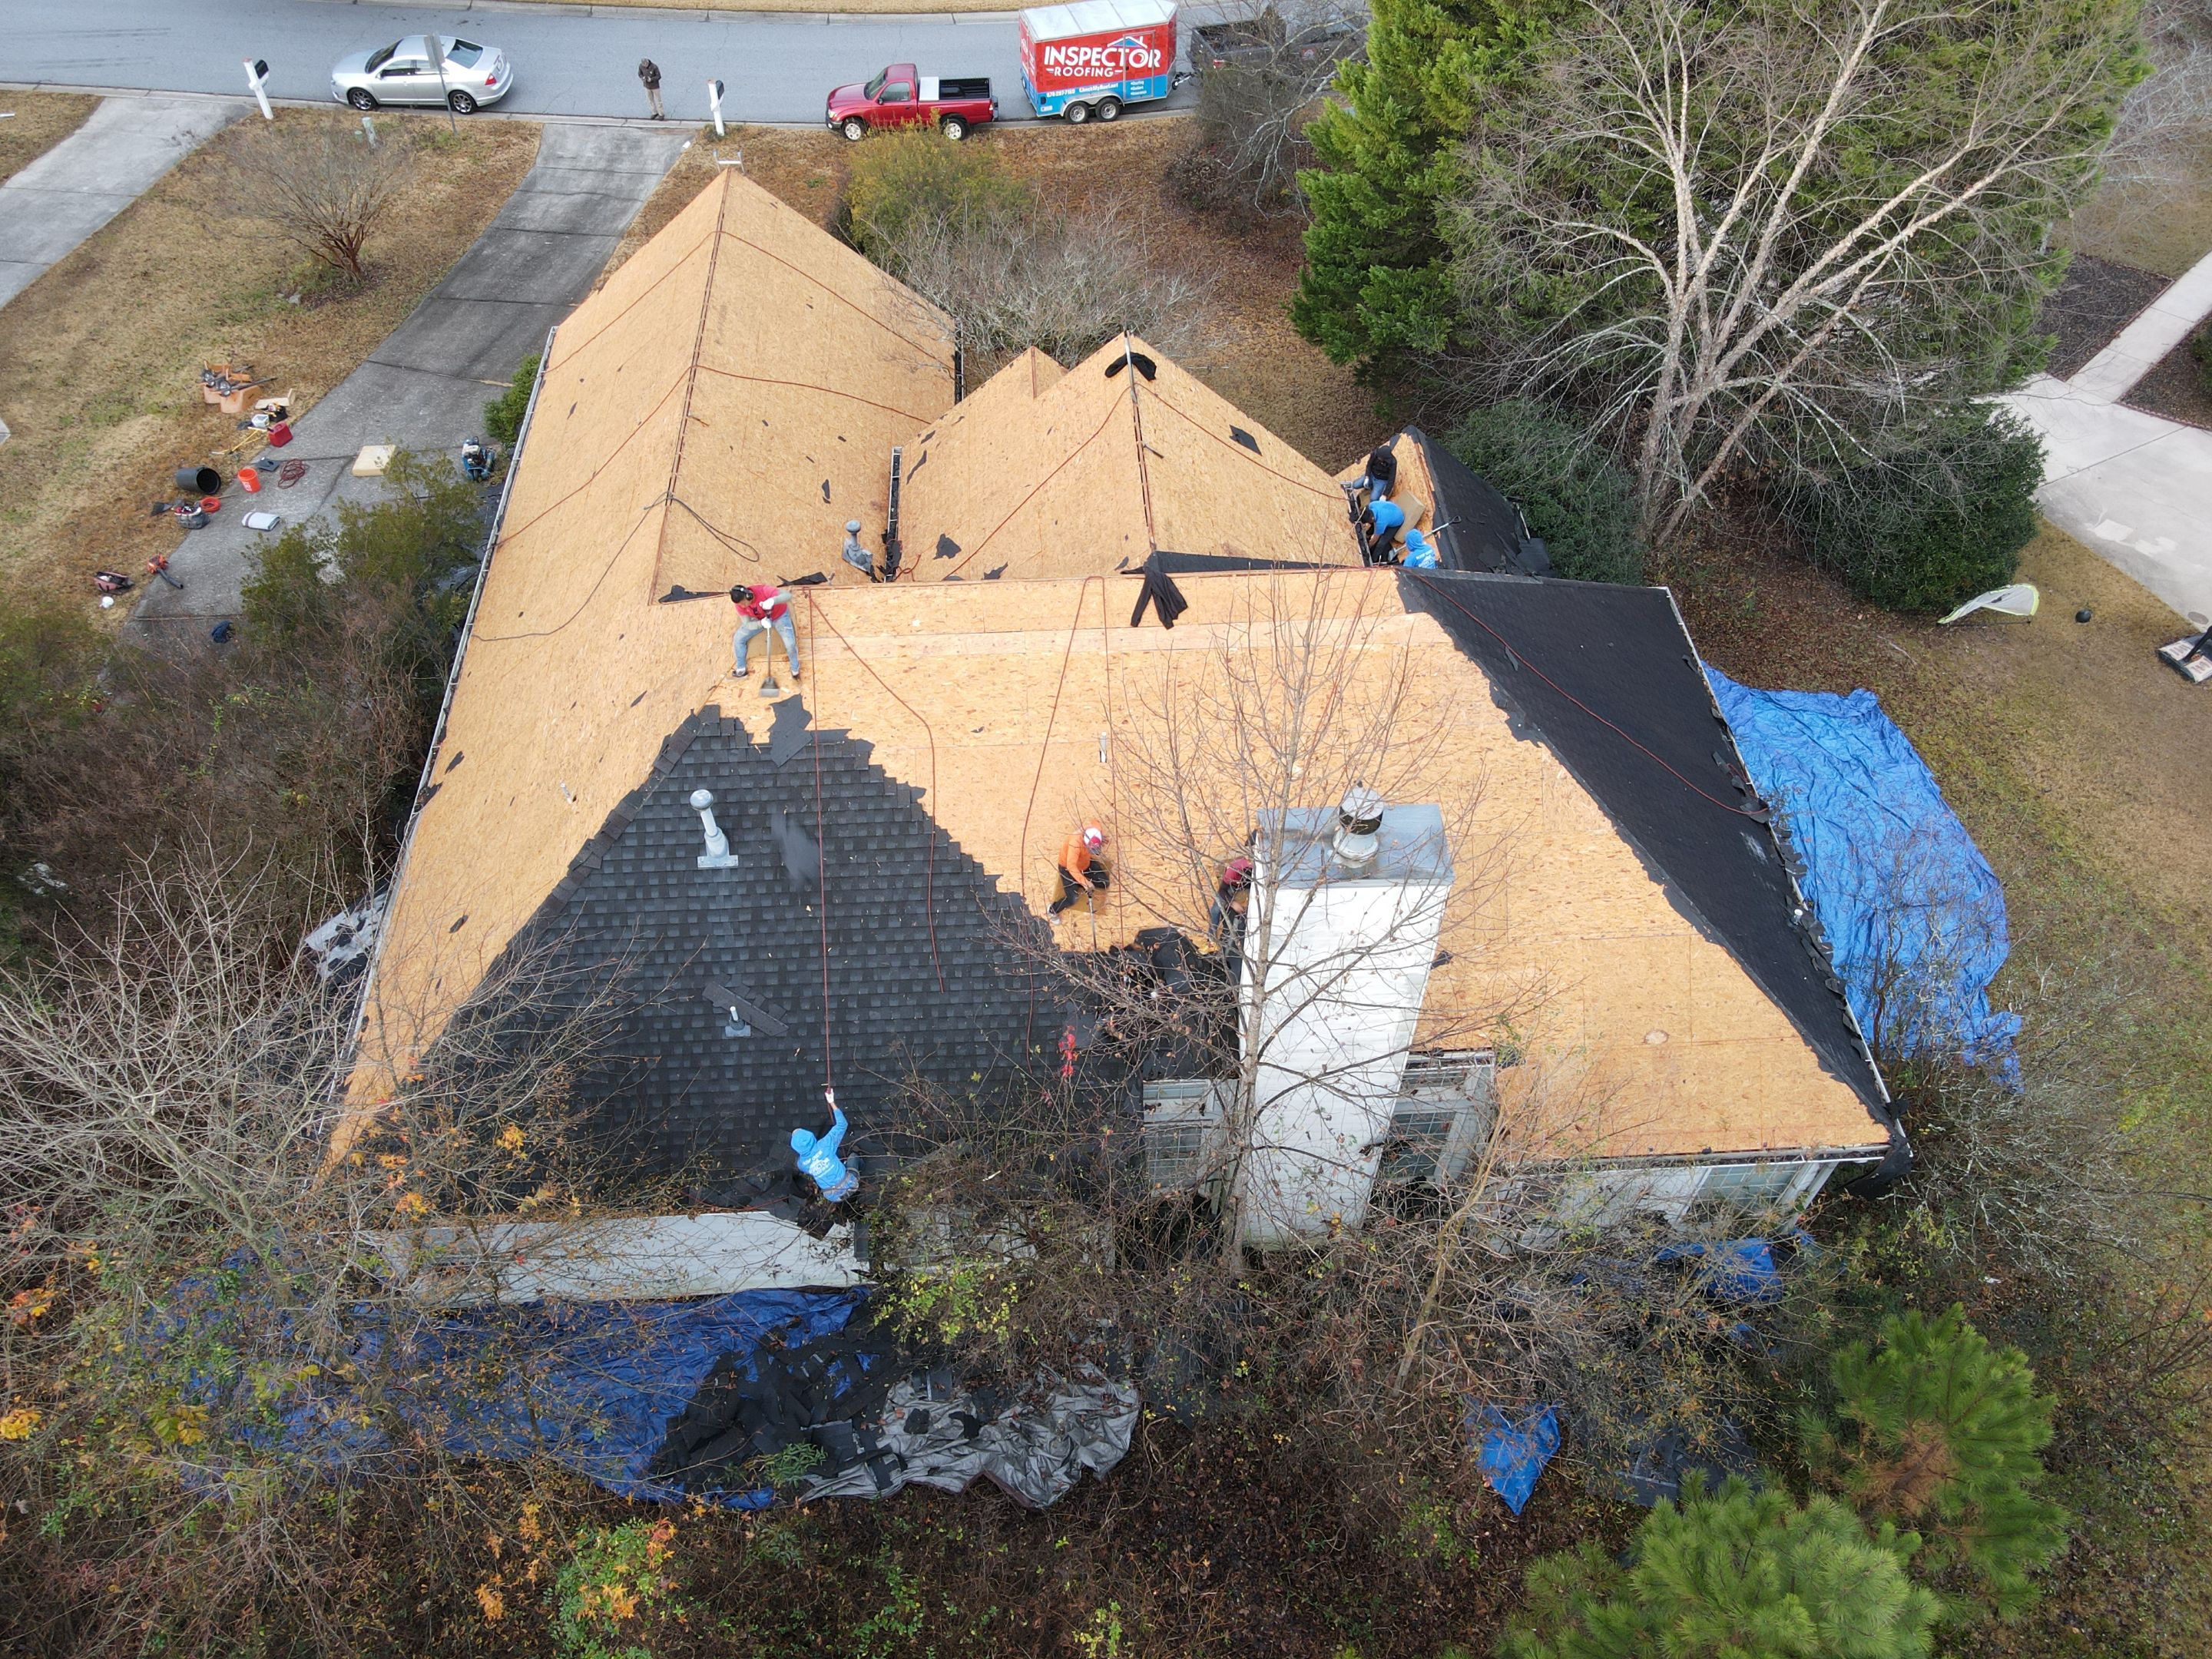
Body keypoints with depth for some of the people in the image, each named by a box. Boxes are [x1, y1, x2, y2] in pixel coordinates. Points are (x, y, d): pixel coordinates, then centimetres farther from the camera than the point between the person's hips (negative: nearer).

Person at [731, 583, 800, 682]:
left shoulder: (763, 590, -39)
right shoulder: (740, 603, -25)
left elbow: (788, 596, -47)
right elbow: (747, 625, -22)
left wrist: (772, 600, -67)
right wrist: (761, 623, -44)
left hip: (780, 616, -4)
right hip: (759, 619, 4)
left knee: (790, 644, -21)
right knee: (738, 638, -6)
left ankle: (795, 672, 7)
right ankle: (741, 671, 12)